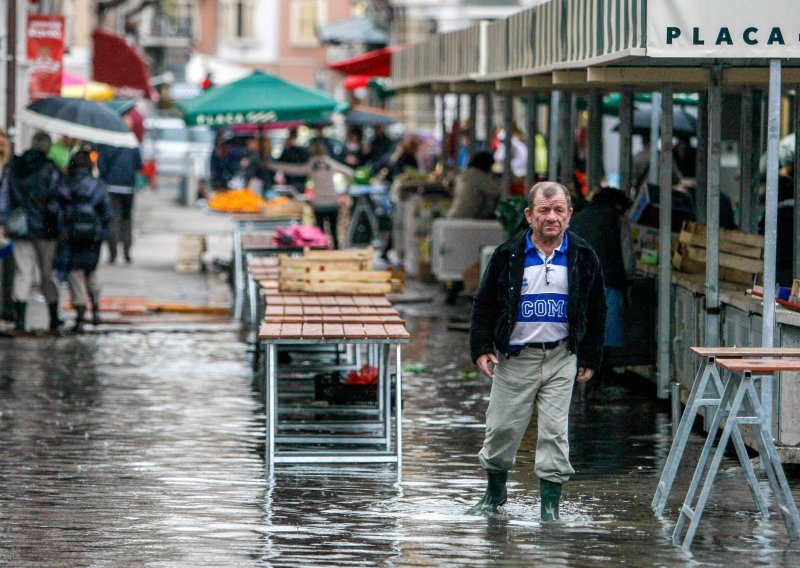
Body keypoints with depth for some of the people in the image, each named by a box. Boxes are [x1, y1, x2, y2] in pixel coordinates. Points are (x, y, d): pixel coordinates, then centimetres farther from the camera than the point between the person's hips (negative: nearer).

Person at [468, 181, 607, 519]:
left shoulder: (583, 257, 1)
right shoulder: (508, 255, -4)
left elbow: (596, 311, 9)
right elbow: (483, 305, 2)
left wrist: (590, 358, 7)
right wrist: (481, 349, -6)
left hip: (561, 359, 0)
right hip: (514, 358, 0)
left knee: (554, 432, -3)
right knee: (503, 428, 6)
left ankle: (550, 502, 3)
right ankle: (494, 493, 27)